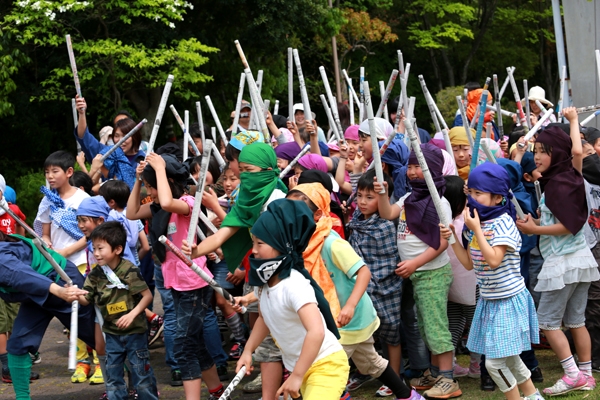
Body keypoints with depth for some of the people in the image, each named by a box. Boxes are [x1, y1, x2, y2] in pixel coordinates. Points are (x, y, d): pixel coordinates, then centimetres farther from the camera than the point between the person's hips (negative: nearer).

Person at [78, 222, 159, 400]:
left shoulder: (129, 270, -18)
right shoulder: (95, 274, -3)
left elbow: (147, 295, -16)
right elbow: (86, 299, 0)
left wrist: (132, 314, -26)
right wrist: (75, 294, -21)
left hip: (134, 331, -5)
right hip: (112, 333, 5)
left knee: (141, 372, 4)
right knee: (112, 375, 10)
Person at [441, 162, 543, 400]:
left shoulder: (503, 223, -17)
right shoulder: (477, 223, 6)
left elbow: (494, 259, -28)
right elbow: (469, 264, 9)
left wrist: (476, 229, -25)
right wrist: (452, 238, -1)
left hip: (508, 300, -9)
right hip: (489, 300, 9)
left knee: (495, 362, -7)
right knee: (508, 359, 19)